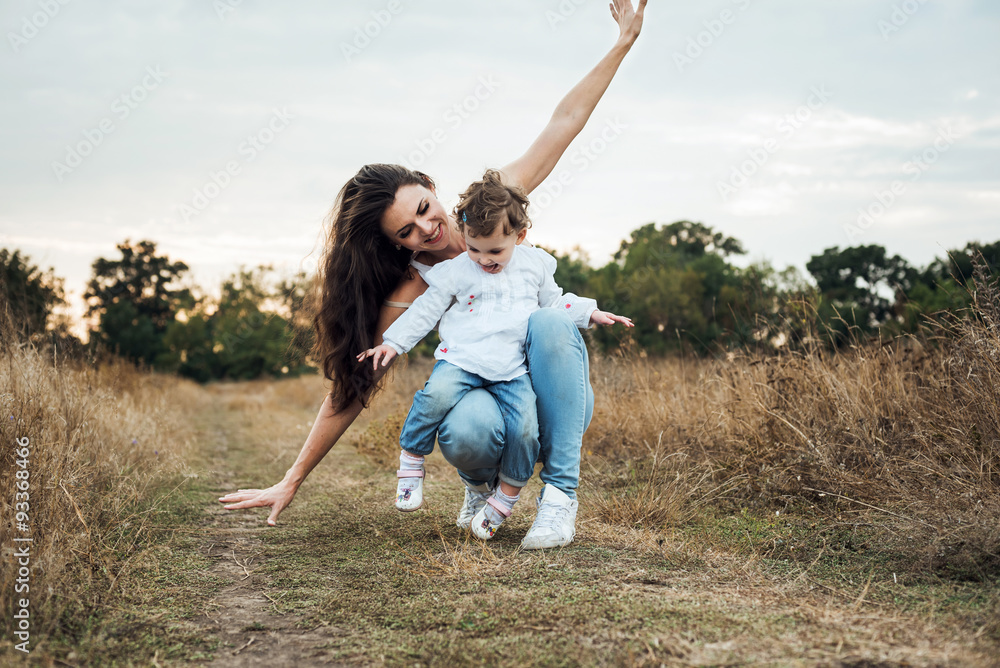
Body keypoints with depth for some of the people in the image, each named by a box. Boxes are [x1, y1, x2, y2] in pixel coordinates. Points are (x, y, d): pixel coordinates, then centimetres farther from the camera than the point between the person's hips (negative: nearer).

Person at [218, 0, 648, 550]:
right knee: (463, 432, -39)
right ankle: (483, 483, 0)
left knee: (549, 319, -32)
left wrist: (622, 44, -8)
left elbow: (563, 124, -3)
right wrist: (290, 483, -17)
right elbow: (352, 385, -14)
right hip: (494, 396, -2)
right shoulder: (413, 293, -14)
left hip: (556, 393, 2)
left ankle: (560, 491, -21)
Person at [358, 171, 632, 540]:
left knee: (525, 428, -21)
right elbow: (425, 310, 8)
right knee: (438, 393, -34)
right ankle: (410, 460, -10)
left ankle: (505, 498, 2)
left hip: (512, 370, 2)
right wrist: (393, 342, 0)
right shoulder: (454, 272, 4)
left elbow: (554, 303, 25)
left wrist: (591, 312, 15)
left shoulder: (535, 265, 11)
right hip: (461, 360, -1)